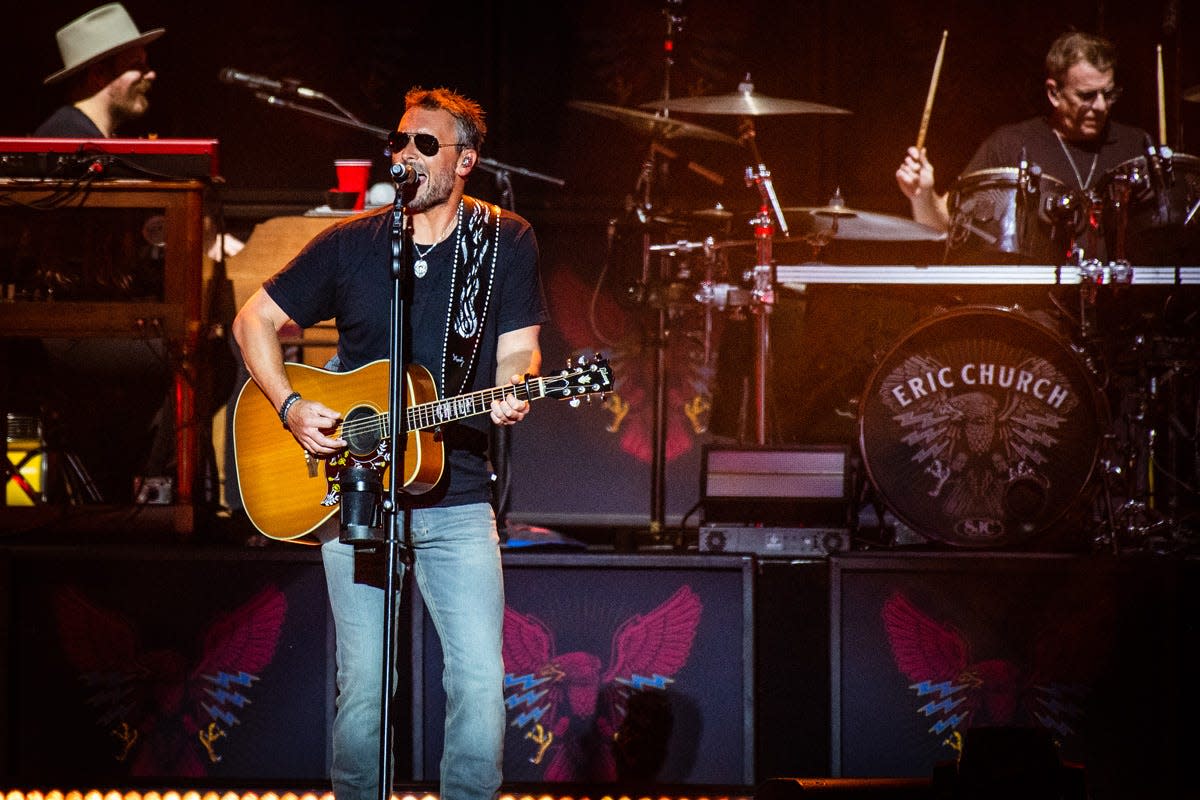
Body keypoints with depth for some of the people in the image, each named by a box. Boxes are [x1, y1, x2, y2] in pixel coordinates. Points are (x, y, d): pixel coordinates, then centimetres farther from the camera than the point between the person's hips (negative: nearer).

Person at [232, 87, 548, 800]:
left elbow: (517, 348, 2)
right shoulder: (351, 244, 5)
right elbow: (256, 320, 11)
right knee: (365, 688, -1)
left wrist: (510, 393, -21)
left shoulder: (506, 242, 4)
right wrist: (290, 407, -4)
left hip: (456, 503, 0)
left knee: (481, 682, -8)